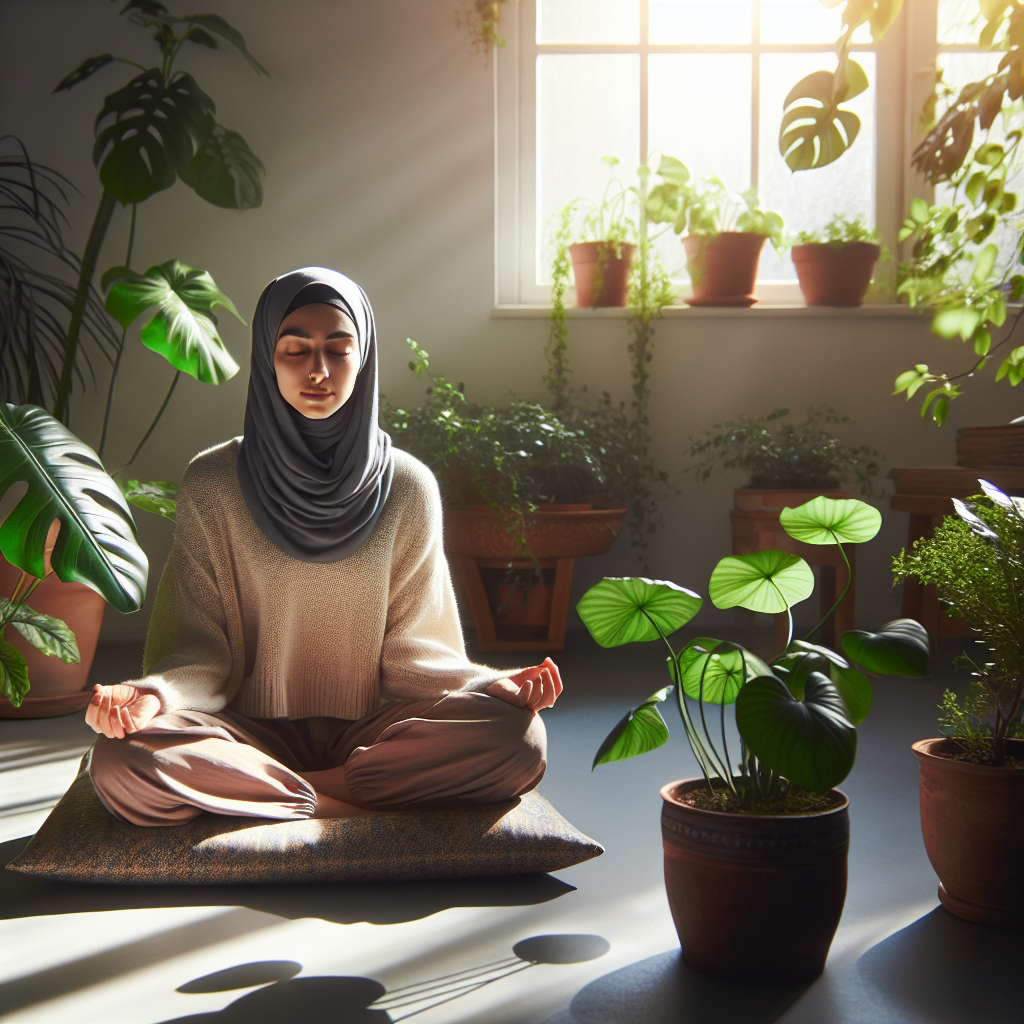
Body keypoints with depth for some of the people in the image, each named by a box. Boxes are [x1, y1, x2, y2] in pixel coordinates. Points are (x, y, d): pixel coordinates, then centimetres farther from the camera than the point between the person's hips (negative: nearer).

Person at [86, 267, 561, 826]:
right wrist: (154, 695, -22)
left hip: (369, 732, 2)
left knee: (518, 739, -28)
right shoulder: (213, 485, 2)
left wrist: (487, 685, -17)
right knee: (122, 764, -32)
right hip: (252, 732, -1)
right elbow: (201, 648, 0)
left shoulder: (408, 487, 4)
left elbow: (411, 651, 3)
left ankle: (255, 793, -16)